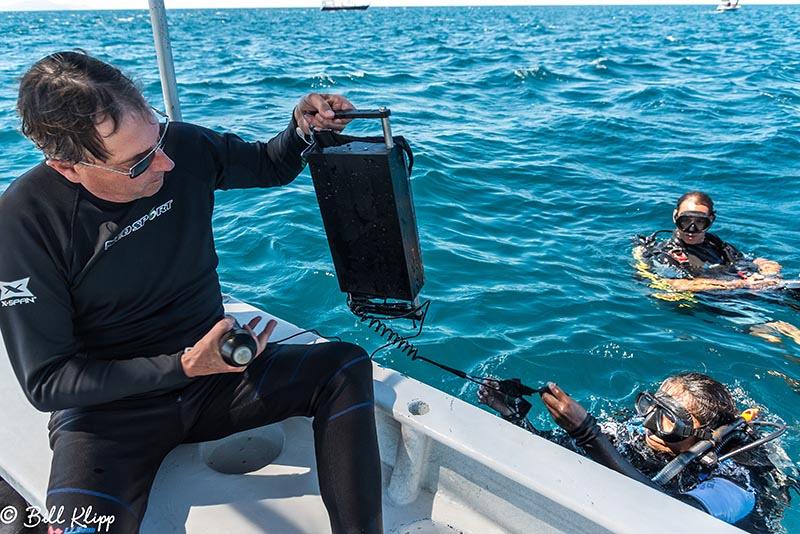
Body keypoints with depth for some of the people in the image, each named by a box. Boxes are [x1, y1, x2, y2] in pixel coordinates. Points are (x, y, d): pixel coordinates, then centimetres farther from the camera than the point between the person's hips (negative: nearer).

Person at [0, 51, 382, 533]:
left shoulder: (182, 146, -9)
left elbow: (270, 166, 12)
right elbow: (45, 381, -15)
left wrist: (304, 128, -12)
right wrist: (183, 367, -26)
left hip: (212, 371, 4)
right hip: (109, 405, -3)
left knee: (347, 368, -17)